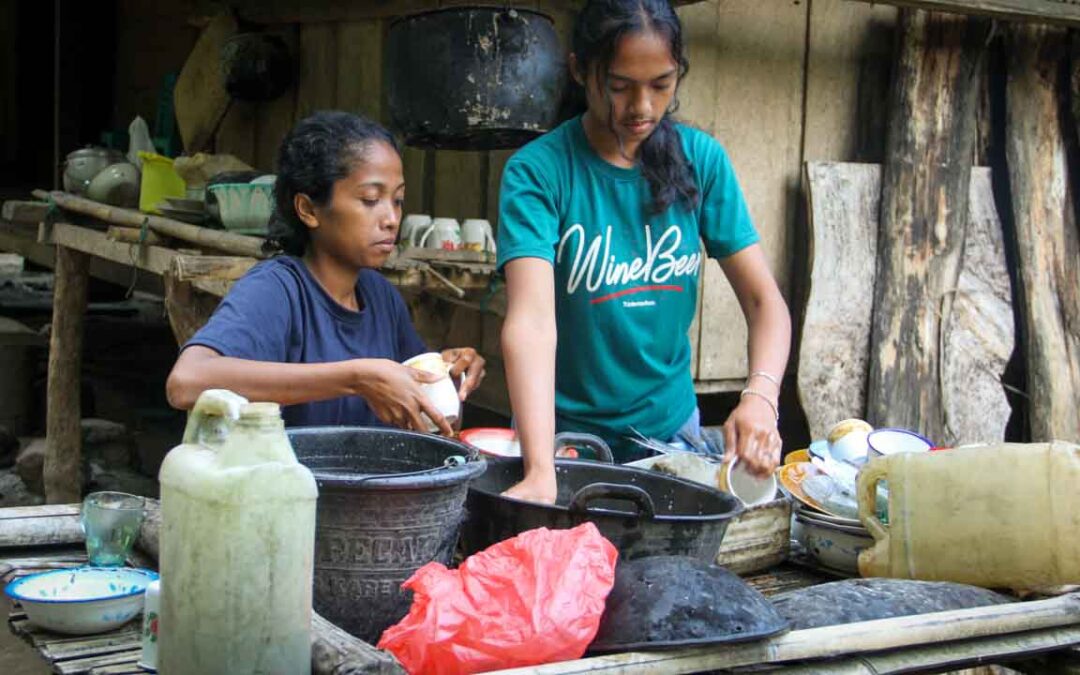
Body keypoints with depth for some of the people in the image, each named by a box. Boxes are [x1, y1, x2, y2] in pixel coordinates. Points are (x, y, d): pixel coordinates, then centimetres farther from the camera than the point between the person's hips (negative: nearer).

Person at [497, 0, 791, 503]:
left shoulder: (701, 159, -4)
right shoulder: (538, 171, -16)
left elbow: (763, 298, -6)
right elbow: (532, 319, -29)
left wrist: (760, 396, -26)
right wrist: (541, 470, -42)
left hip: (671, 425, 3)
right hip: (568, 431, -3)